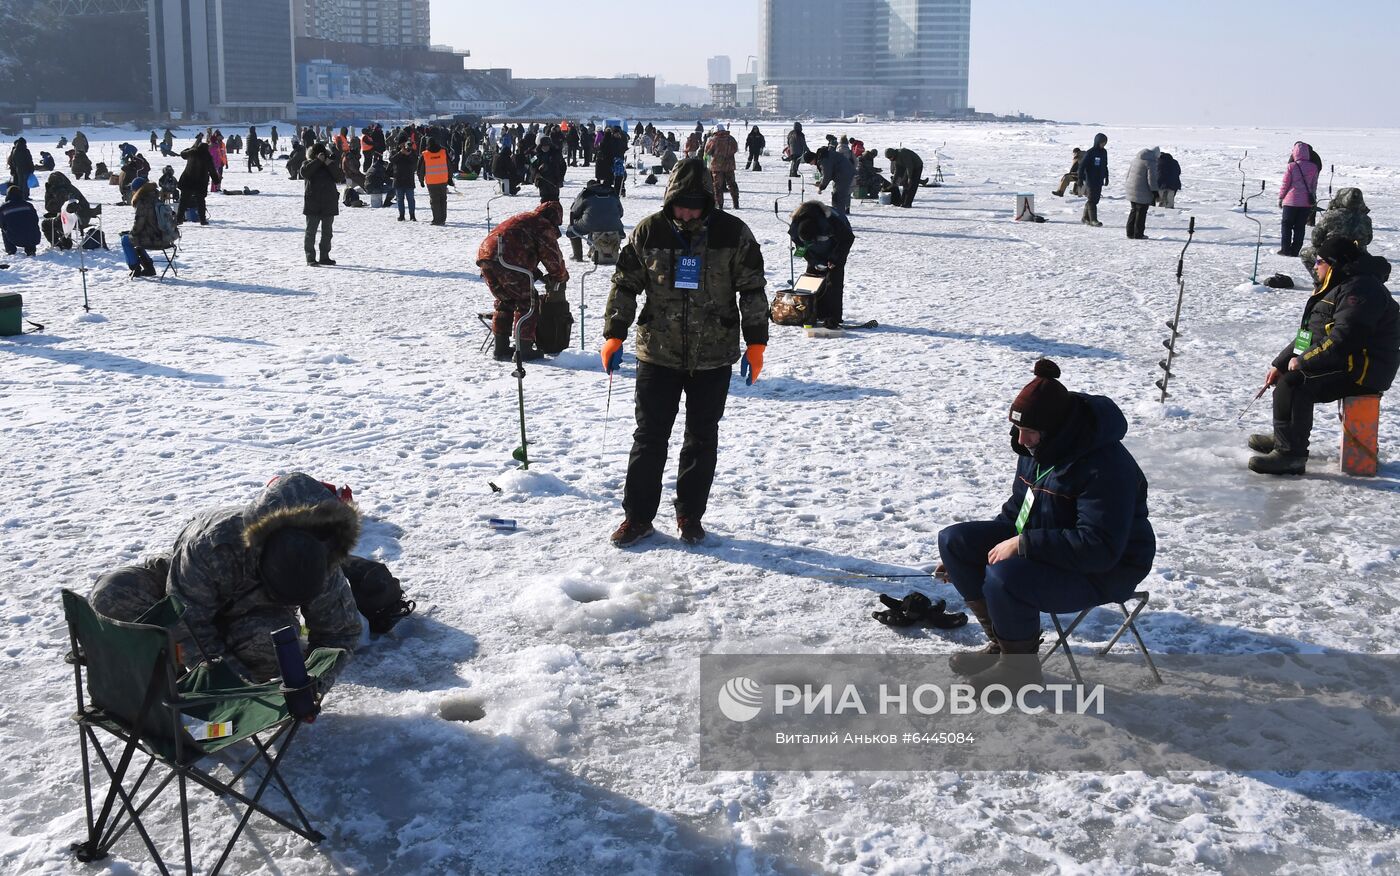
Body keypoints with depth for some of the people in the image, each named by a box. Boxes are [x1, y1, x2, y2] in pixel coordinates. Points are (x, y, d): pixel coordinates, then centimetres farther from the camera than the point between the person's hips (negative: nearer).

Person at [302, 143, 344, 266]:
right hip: (312, 204, -3)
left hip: (329, 204, 3)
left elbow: (340, 178, -4)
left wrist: (331, 165, -15)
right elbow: (304, 173, -19)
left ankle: (324, 257, 18)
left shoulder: (331, 163, 11)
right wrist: (318, 161, -18)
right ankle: (310, 258, -3)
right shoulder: (308, 164, 5)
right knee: (311, 232, -4)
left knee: (327, 232, 9)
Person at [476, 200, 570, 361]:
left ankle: (501, 348, 25)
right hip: (508, 262, -8)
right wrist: (560, 278, 25)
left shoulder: (521, 218, 34)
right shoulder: (545, 226, 8)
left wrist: (538, 275, 39)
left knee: (505, 302, 23)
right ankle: (524, 349, 7)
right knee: (527, 303, 7)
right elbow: (552, 257, 8)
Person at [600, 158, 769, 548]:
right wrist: (614, 335, -1)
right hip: (657, 353, 0)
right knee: (650, 436, 4)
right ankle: (637, 516, 15)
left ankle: (690, 516, 23)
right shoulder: (649, 232, -2)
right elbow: (625, 285, 5)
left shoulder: (733, 233, -4)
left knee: (702, 438, 10)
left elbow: (752, 290, 2)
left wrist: (756, 343, -1)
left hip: (714, 356, 0)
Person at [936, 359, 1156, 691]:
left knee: (1005, 576, -34)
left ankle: (1020, 663, -6)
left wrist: (1022, 545, -32)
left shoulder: (1105, 467, -28)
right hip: (1040, 545, 10)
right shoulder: (1039, 449, 1)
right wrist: (968, 553, 6)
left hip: (1104, 572, -9)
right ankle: (1002, 642, 7)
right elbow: (1017, 509, 15)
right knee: (954, 540, -2)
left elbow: (1099, 547, -33)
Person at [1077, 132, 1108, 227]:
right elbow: (1082, 166, -11)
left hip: (1099, 181, 7)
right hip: (1091, 181, -7)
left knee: (1095, 200, 9)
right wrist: (1080, 179, -14)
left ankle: (1085, 217, 20)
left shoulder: (1104, 152, 10)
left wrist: (1106, 178, 20)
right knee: (1092, 200, -6)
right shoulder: (1090, 153, -12)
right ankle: (1093, 220, -4)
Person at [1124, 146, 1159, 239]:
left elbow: (1128, 174, 20)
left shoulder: (1135, 159, 14)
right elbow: (1152, 178, -16)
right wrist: (1155, 192, -11)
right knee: (1141, 213, 0)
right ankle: (1138, 234, 3)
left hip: (1132, 191, 8)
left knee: (1133, 211, 16)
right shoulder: (1151, 163, -12)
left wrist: (1129, 186, 27)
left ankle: (1130, 233, 17)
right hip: (1143, 193, -8)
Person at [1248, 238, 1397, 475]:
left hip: (1359, 373, -11)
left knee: (1292, 384, -25)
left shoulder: (1359, 289, -18)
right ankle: (1282, 439, 25)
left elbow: (1344, 340, -28)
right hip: (1338, 364, 11)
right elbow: (1309, 334, 21)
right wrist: (1280, 363, 12)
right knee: (1286, 375, 18)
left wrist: (1302, 360, -19)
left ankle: (1291, 454, -23)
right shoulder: (1335, 288, 19)